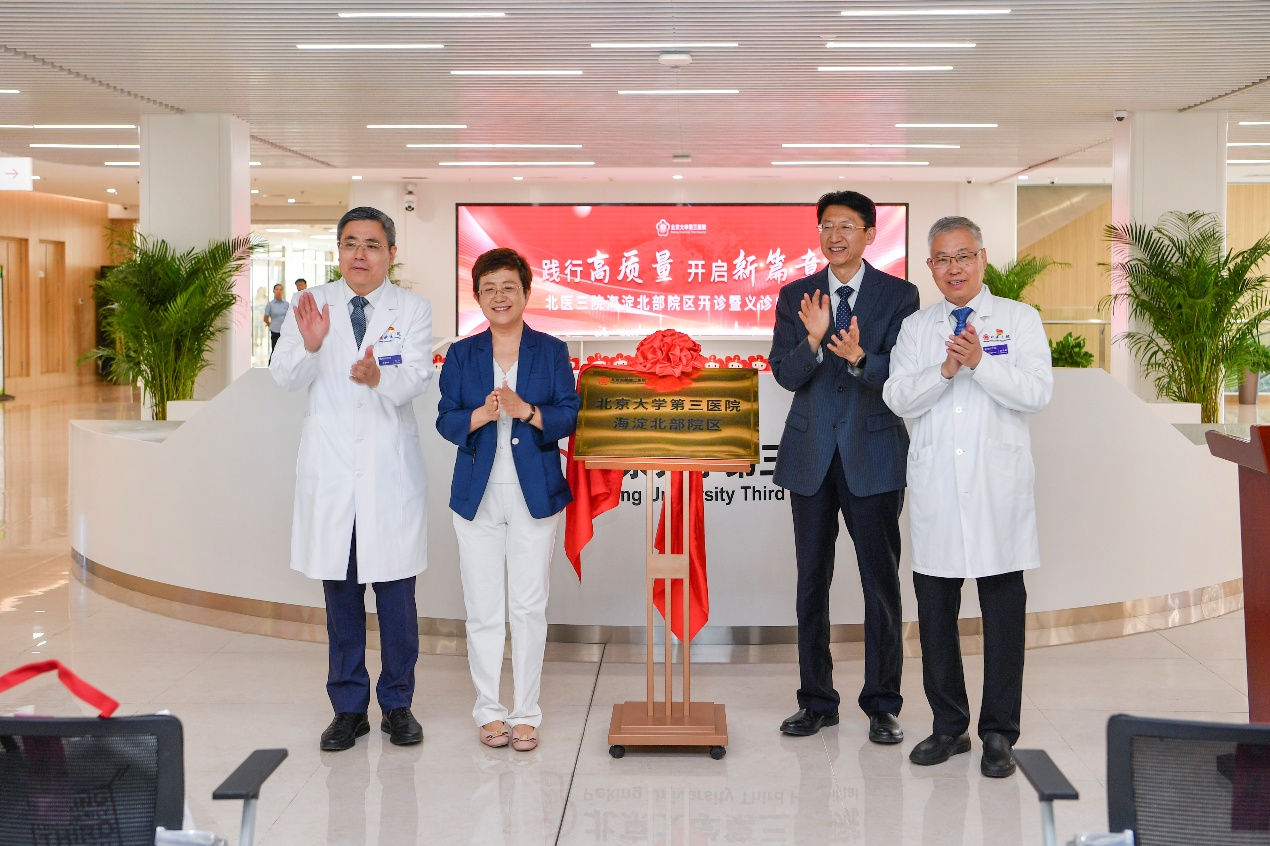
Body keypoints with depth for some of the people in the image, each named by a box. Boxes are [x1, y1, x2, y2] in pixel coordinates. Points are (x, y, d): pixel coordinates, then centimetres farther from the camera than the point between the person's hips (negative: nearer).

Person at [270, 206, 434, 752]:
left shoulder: (412, 310, 1)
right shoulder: (312, 305, 5)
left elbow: (415, 380, -12)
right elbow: (286, 378, -4)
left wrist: (379, 377, -34)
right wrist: (309, 345, -25)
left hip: (391, 469, -1)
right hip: (330, 470, 1)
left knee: (396, 593, 4)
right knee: (340, 593, 9)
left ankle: (397, 704, 18)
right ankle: (349, 707, 20)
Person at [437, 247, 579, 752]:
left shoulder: (551, 351, 5)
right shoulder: (462, 355, 8)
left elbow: (570, 415, -1)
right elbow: (446, 420, 2)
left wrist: (528, 412, -19)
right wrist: (480, 416, -18)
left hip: (534, 494, -1)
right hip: (478, 494, 1)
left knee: (529, 607, 1)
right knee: (482, 610, 4)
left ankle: (526, 713, 12)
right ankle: (489, 710, 17)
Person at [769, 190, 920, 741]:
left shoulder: (899, 296, 0)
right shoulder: (795, 297, 7)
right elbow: (784, 375, -3)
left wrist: (859, 357, -27)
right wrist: (813, 340, -21)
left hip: (873, 453, -2)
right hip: (811, 454, 3)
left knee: (881, 581, 2)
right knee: (812, 581, 9)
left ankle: (882, 705, 13)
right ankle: (817, 701, 20)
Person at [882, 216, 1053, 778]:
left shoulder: (1020, 319, 6)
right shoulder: (916, 328, 13)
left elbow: (1037, 393, -5)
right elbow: (897, 399, 2)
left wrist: (981, 363, -17)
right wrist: (944, 370, -14)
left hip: (998, 485, -2)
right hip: (934, 488, 3)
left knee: (1003, 610, 1)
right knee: (935, 610, 6)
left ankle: (998, 734, 11)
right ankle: (949, 726, 19)